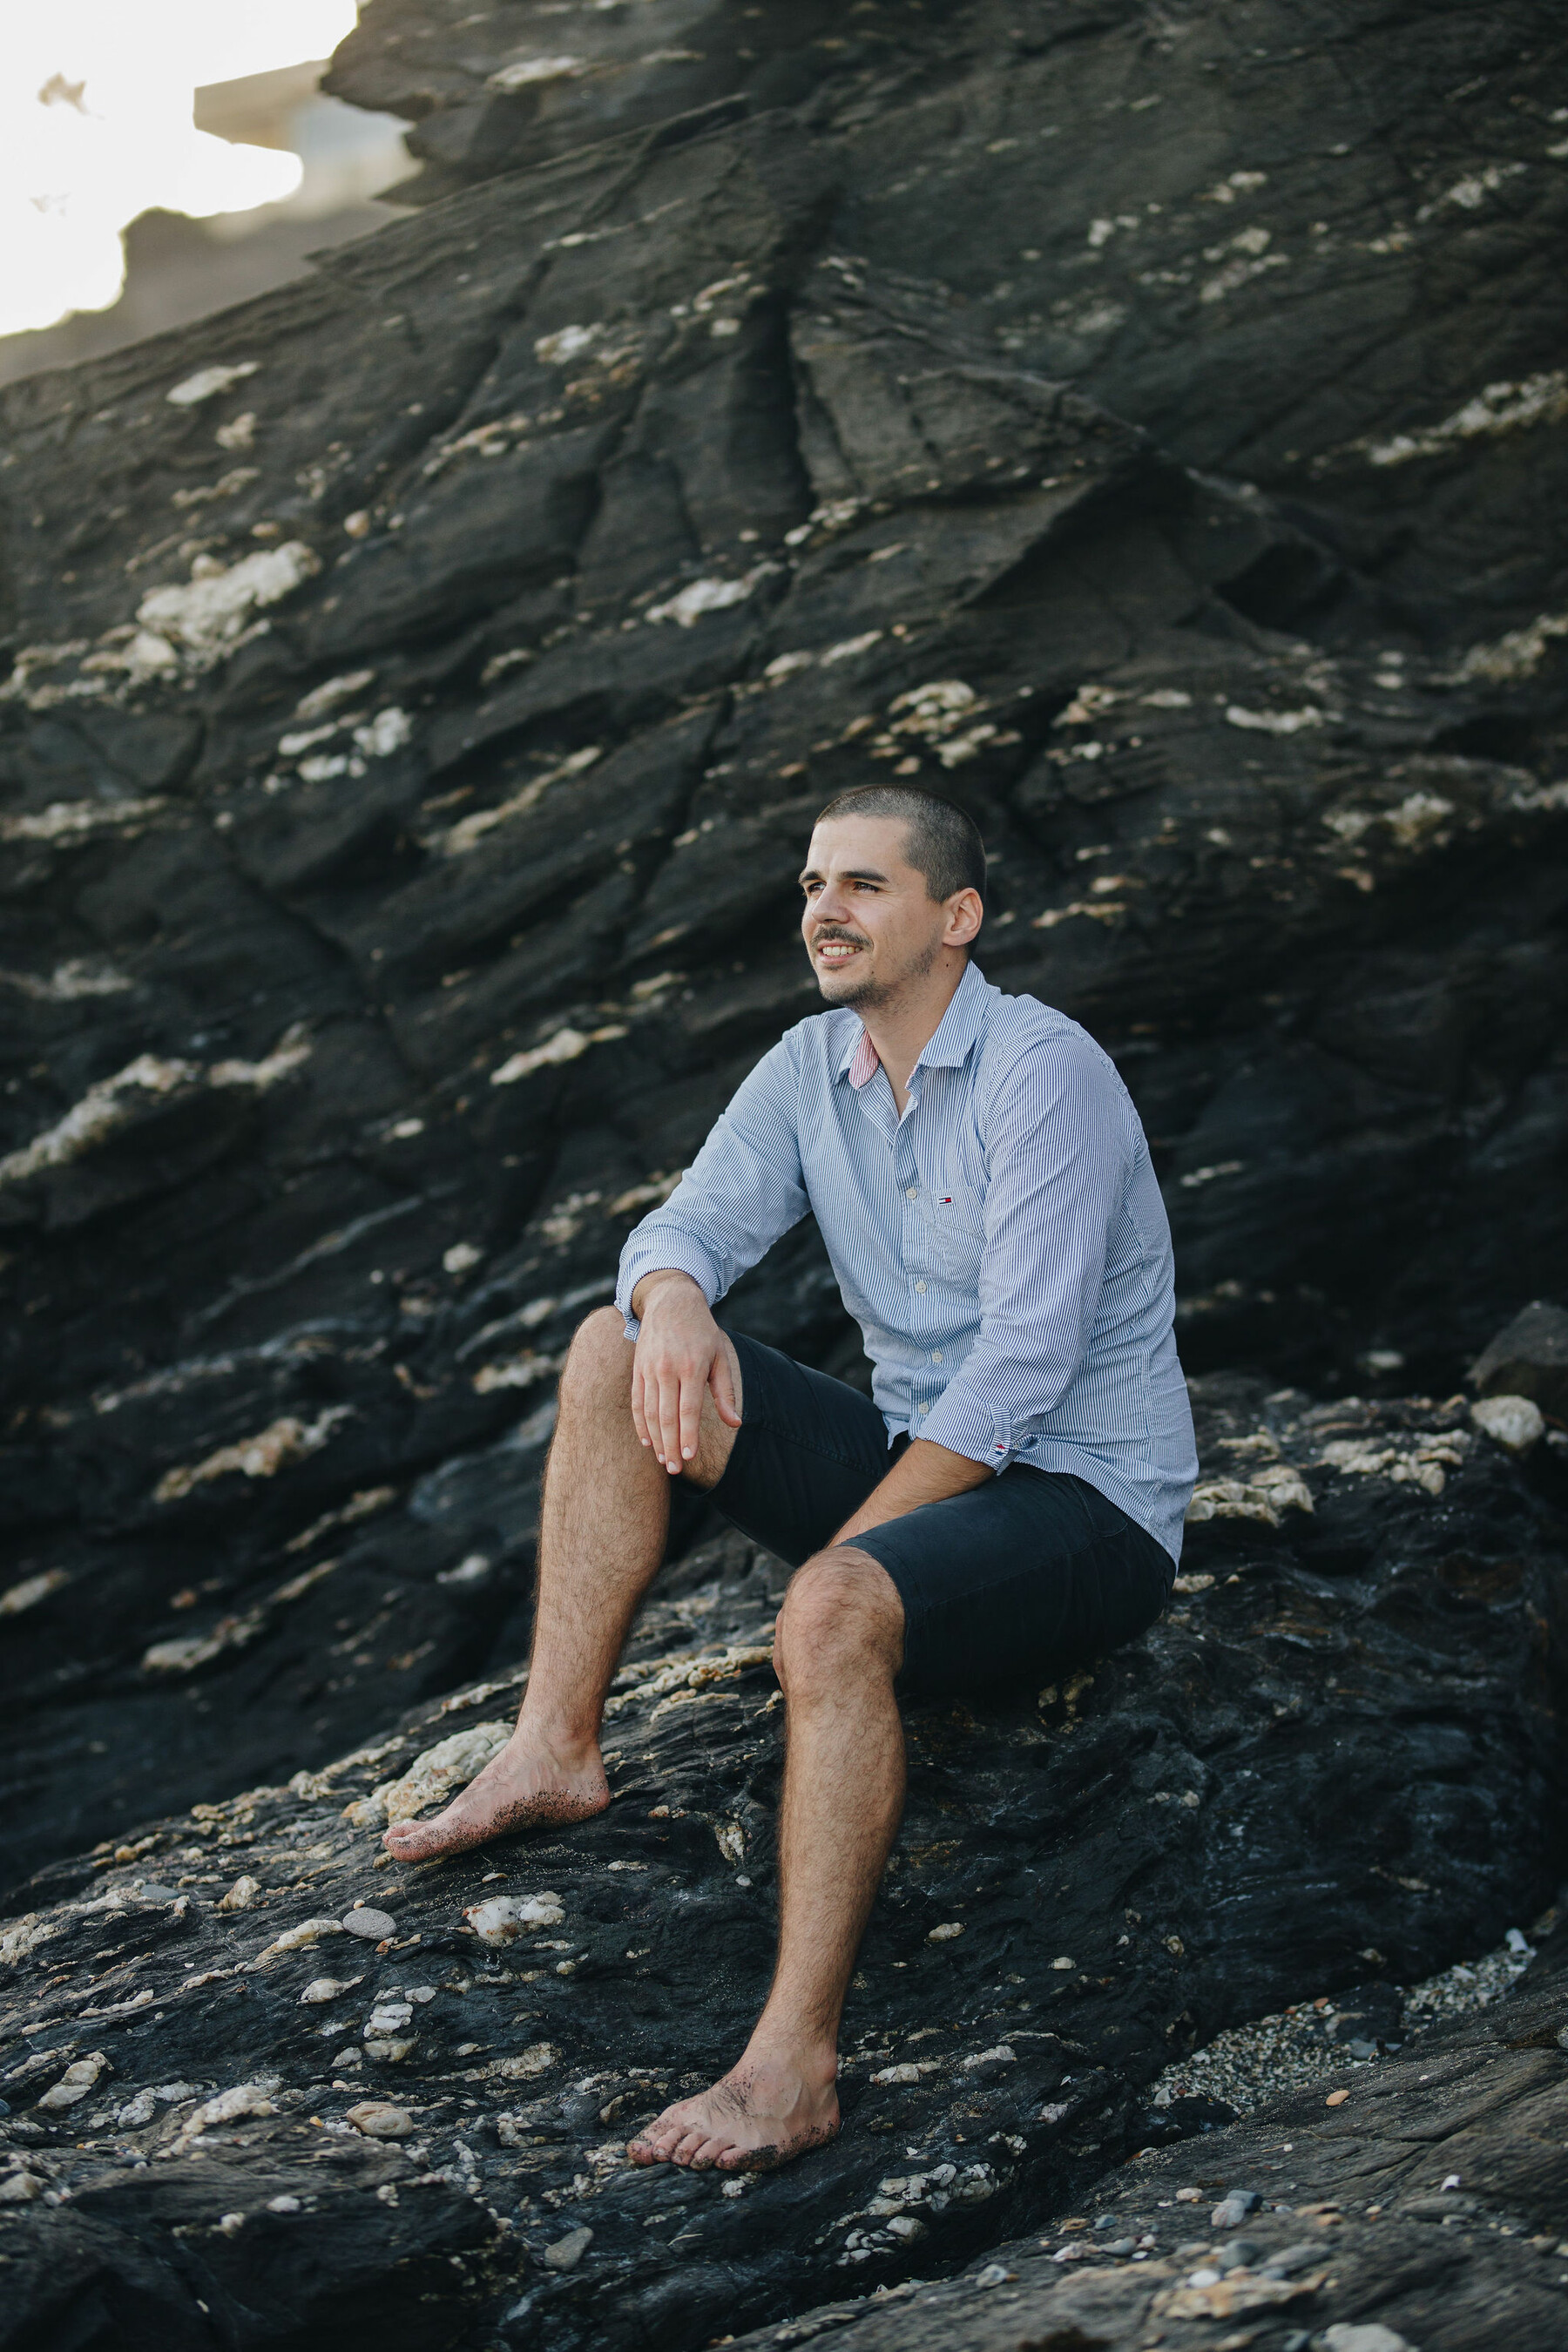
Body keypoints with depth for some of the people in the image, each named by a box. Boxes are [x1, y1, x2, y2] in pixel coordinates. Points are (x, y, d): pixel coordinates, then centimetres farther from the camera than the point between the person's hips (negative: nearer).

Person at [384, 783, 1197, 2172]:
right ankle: (556, 1753, -6)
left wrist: (845, 1545, -22)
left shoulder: (1043, 1072, -18)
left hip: (1085, 1505, -8)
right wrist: (673, 1298, -27)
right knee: (615, 1355, -3)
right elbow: (690, 1224, -1)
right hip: (917, 1456, 8)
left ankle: (795, 2065, -40)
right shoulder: (810, 1070, 6)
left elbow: (1024, 1363, -23)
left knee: (836, 1613, -38)